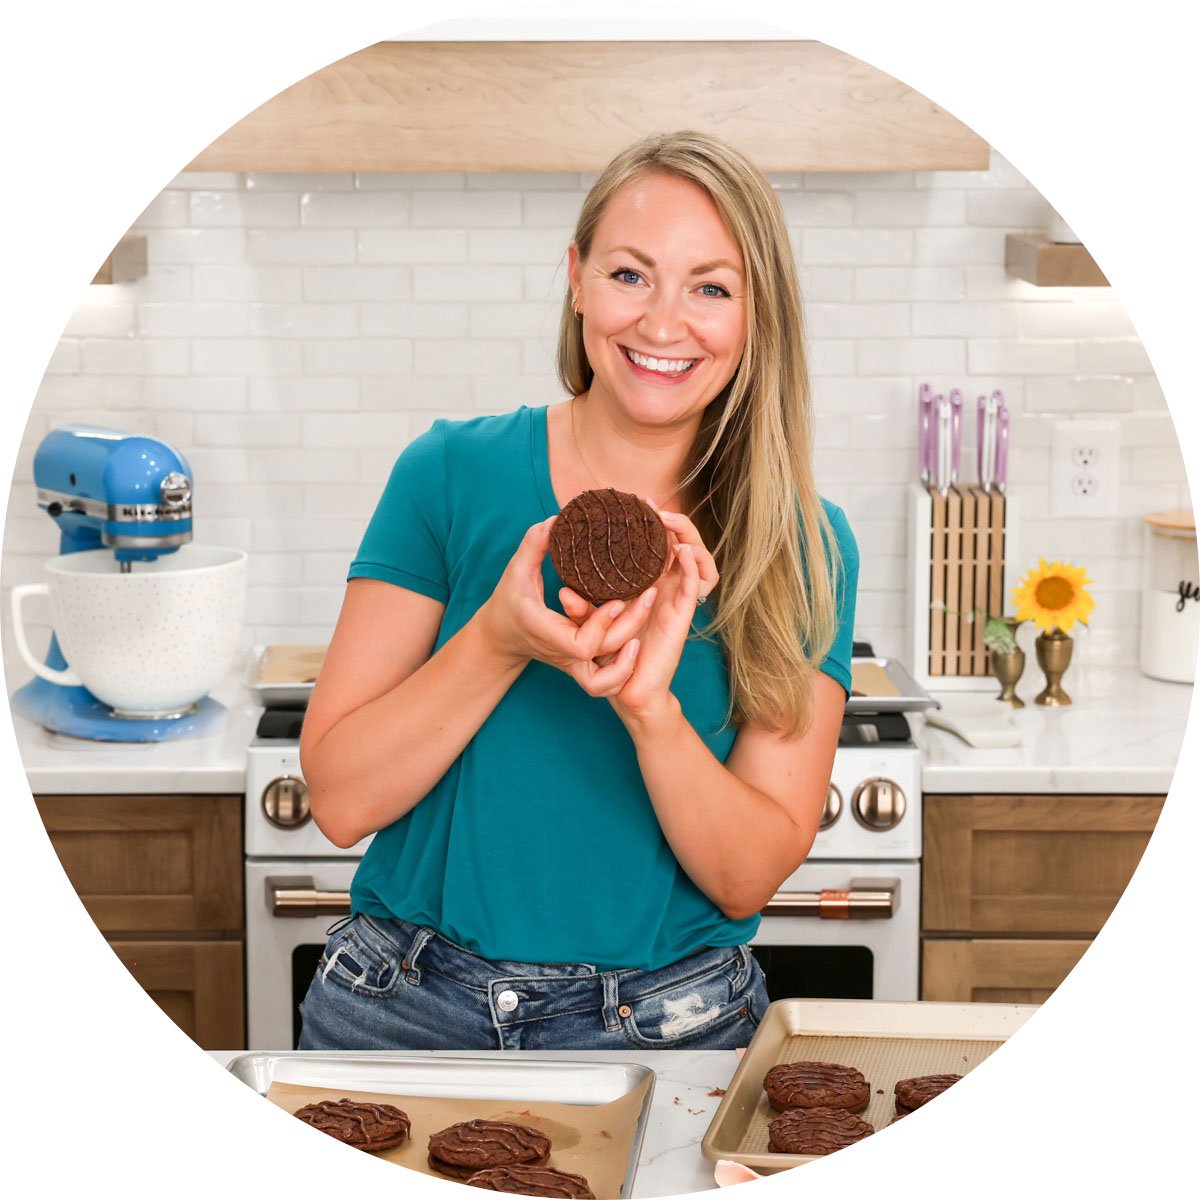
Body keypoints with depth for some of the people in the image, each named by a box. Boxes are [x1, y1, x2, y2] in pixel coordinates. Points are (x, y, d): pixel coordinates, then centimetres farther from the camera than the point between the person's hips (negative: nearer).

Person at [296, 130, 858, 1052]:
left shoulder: (805, 547, -5)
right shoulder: (452, 473, -6)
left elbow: (751, 874, -9)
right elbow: (339, 797, -10)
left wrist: (648, 704, -25)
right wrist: (498, 639, -24)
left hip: (666, 1026, 0)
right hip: (407, 1005, 0)